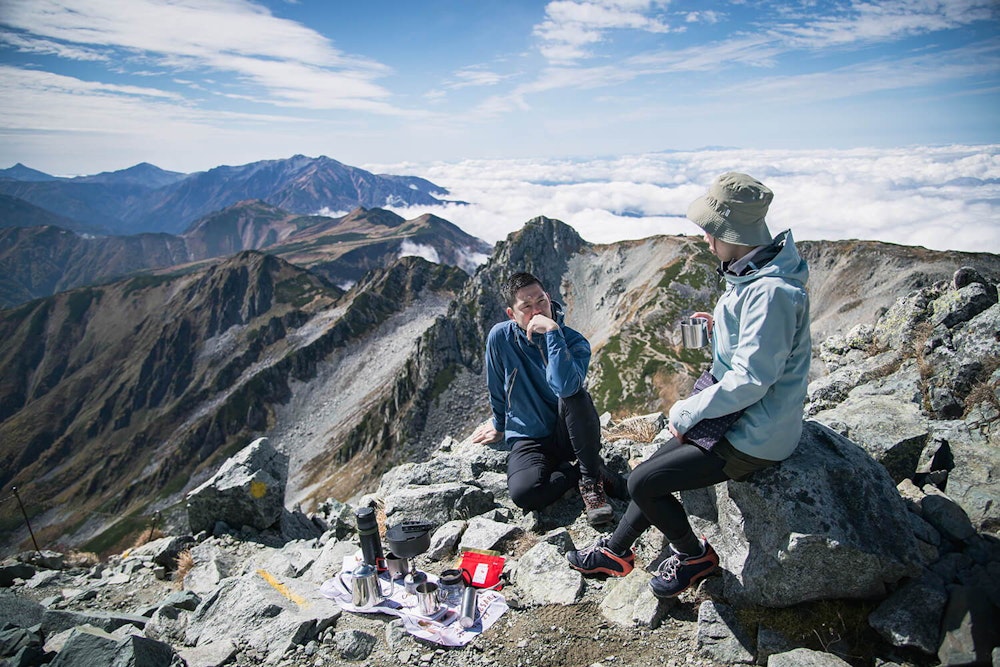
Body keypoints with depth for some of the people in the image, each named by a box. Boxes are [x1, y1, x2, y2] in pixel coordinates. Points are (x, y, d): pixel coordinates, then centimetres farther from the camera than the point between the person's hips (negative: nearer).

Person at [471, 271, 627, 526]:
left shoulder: (574, 341, -14)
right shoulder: (500, 337, -10)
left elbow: (565, 386, -37)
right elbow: (496, 390, 8)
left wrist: (552, 332, -35)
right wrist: (499, 425, 21)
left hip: (568, 433, 0)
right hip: (529, 438, 1)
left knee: (573, 394, -34)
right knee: (522, 492, -31)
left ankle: (590, 480, -17)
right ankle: (584, 471, -2)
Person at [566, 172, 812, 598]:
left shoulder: (770, 292, -29)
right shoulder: (753, 274, 3)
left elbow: (750, 380, -28)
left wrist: (686, 414, -17)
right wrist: (721, 331, 0)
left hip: (752, 439, -10)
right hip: (738, 419, 10)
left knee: (642, 482, -7)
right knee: (656, 470, 15)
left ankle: (694, 556, 19)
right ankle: (616, 551, 33)